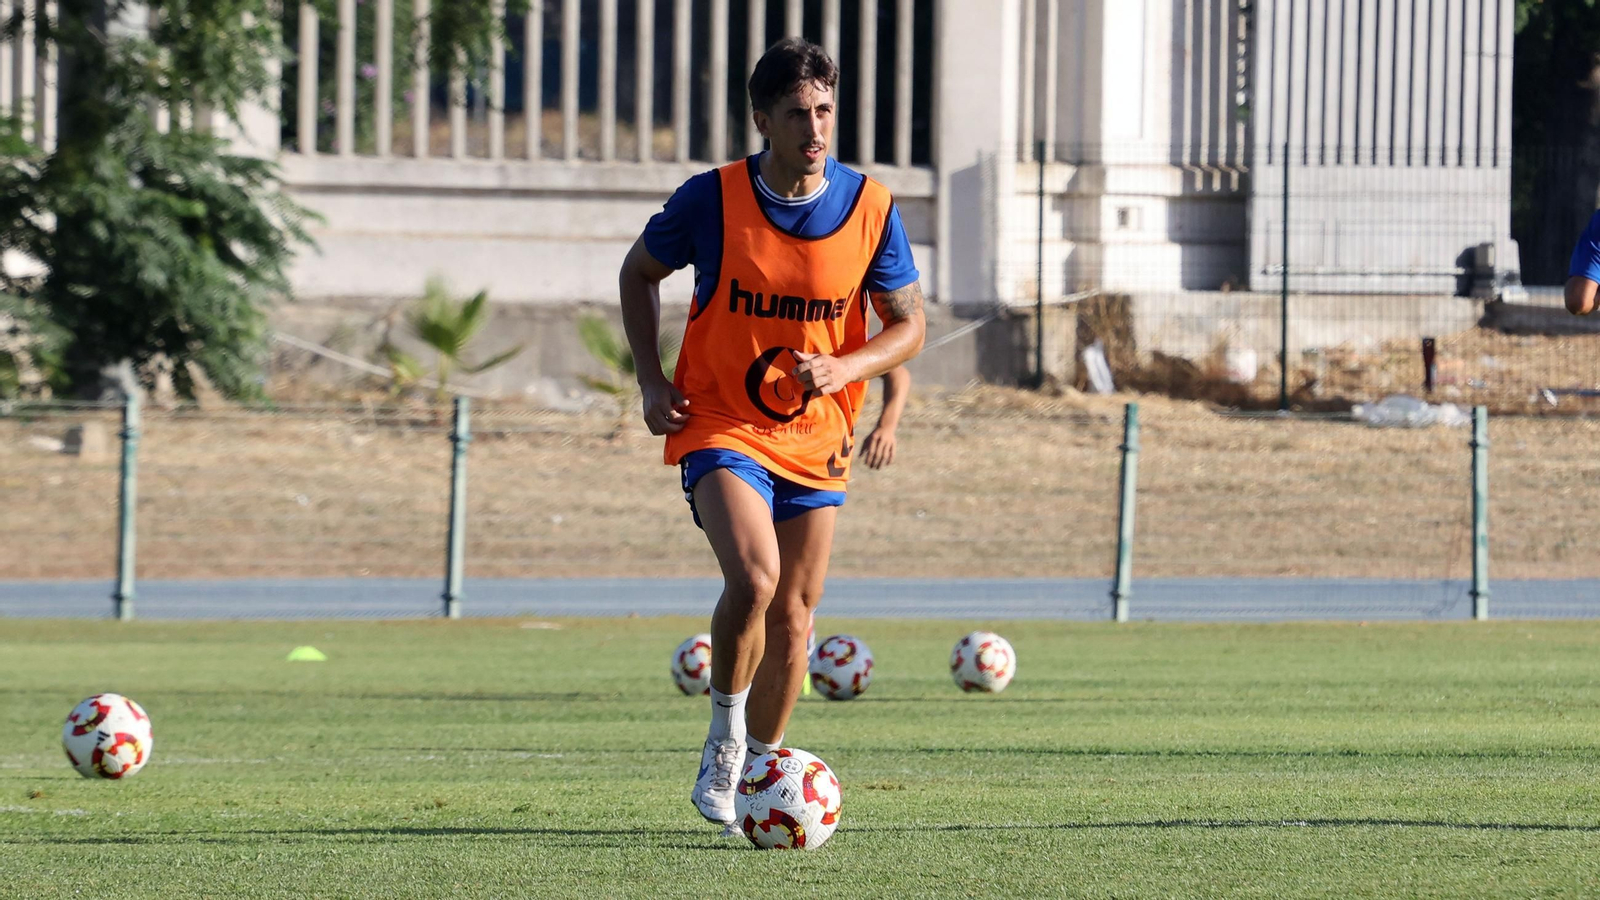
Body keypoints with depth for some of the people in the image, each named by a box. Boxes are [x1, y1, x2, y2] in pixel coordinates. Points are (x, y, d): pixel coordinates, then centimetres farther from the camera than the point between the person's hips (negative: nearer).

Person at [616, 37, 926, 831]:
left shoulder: (871, 210, -7)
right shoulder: (711, 200, -12)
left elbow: (908, 326, 3)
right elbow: (638, 273, 7)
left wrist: (843, 368, -17)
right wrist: (651, 381, -4)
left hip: (815, 437, 3)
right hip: (721, 428, -3)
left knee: (793, 618, 7)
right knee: (754, 577, -27)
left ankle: (757, 771, 28)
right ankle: (723, 741, -5)